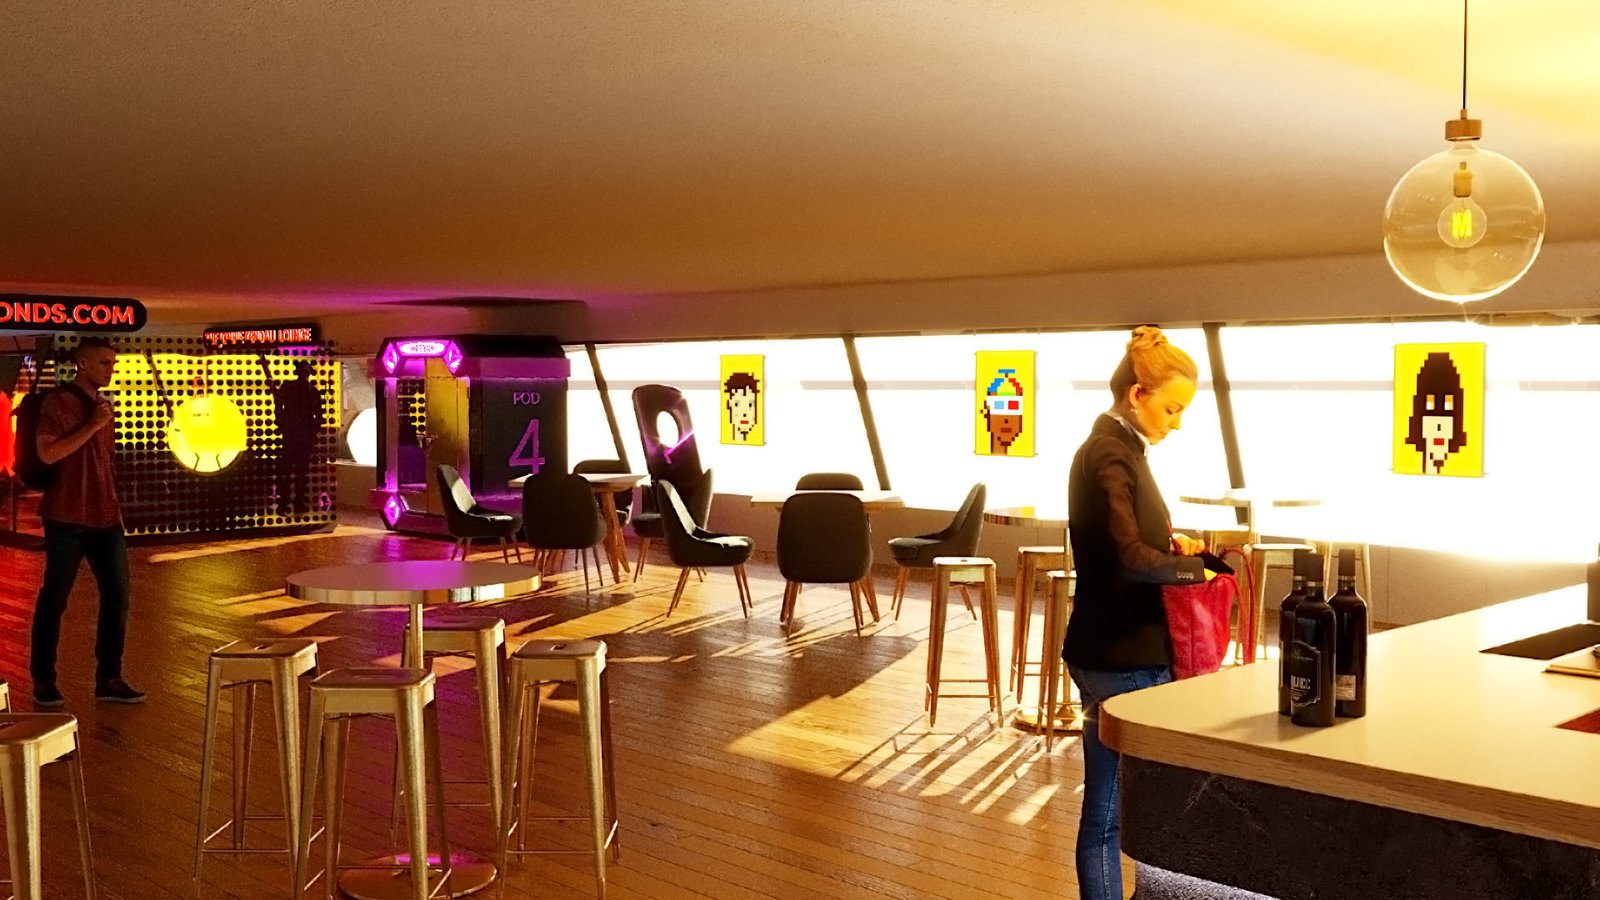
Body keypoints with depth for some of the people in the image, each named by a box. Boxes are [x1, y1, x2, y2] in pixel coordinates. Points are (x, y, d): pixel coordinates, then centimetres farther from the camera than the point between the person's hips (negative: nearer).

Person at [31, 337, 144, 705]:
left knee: (117, 596, 4)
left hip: (106, 517, 7)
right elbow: (47, 453, -18)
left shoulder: (103, 405, 16)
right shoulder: (58, 402, -6)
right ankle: (43, 680, 14)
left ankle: (109, 678, 12)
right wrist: (92, 425, -16)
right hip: (67, 518, -7)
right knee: (54, 598, 2)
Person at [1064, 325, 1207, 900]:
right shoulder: (1109, 454, -17)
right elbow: (1129, 556, -28)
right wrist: (1193, 567, -12)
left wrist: (1171, 541, 7)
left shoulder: (1123, 448, 12)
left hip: (1136, 652, 10)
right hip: (1117, 659, -10)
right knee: (1107, 813, 1)